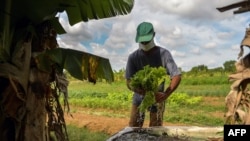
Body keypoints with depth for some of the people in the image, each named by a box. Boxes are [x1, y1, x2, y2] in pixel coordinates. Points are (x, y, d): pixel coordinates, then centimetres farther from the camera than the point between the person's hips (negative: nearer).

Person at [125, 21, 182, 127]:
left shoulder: (163, 54, -14)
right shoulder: (133, 57, -11)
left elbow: (177, 76, -18)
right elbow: (129, 83, -16)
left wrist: (166, 95, -36)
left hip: (157, 98, -1)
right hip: (139, 97, 2)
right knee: (132, 129, 5)